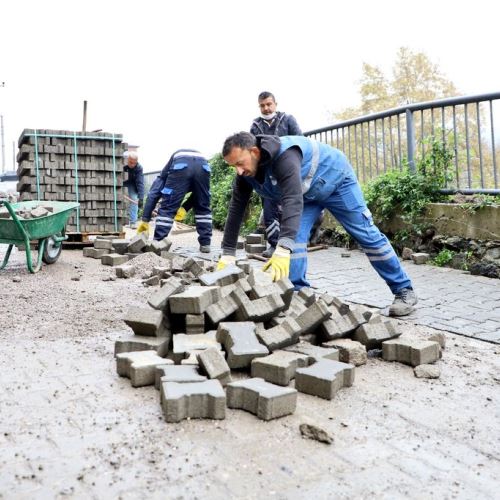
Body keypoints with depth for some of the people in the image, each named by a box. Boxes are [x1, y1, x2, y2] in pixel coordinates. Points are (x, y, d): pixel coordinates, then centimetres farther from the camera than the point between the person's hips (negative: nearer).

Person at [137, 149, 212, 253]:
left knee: (167, 208, 8)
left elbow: (153, 194, 26)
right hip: (203, 165, 3)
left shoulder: (166, 172, 39)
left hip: (180, 165, -3)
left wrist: (145, 220, 23)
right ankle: (205, 243, 21)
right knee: (203, 208, 21)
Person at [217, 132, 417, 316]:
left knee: (367, 235, -4)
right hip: (307, 192, 7)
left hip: (334, 178, -6)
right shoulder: (245, 173, -17)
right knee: (295, 236, -14)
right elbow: (236, 210, -14)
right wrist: (227, 255, -18)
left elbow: (292, 201, -52)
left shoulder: (284, 155, -41)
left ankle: (404, 290, 7)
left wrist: (282, 251, -61)